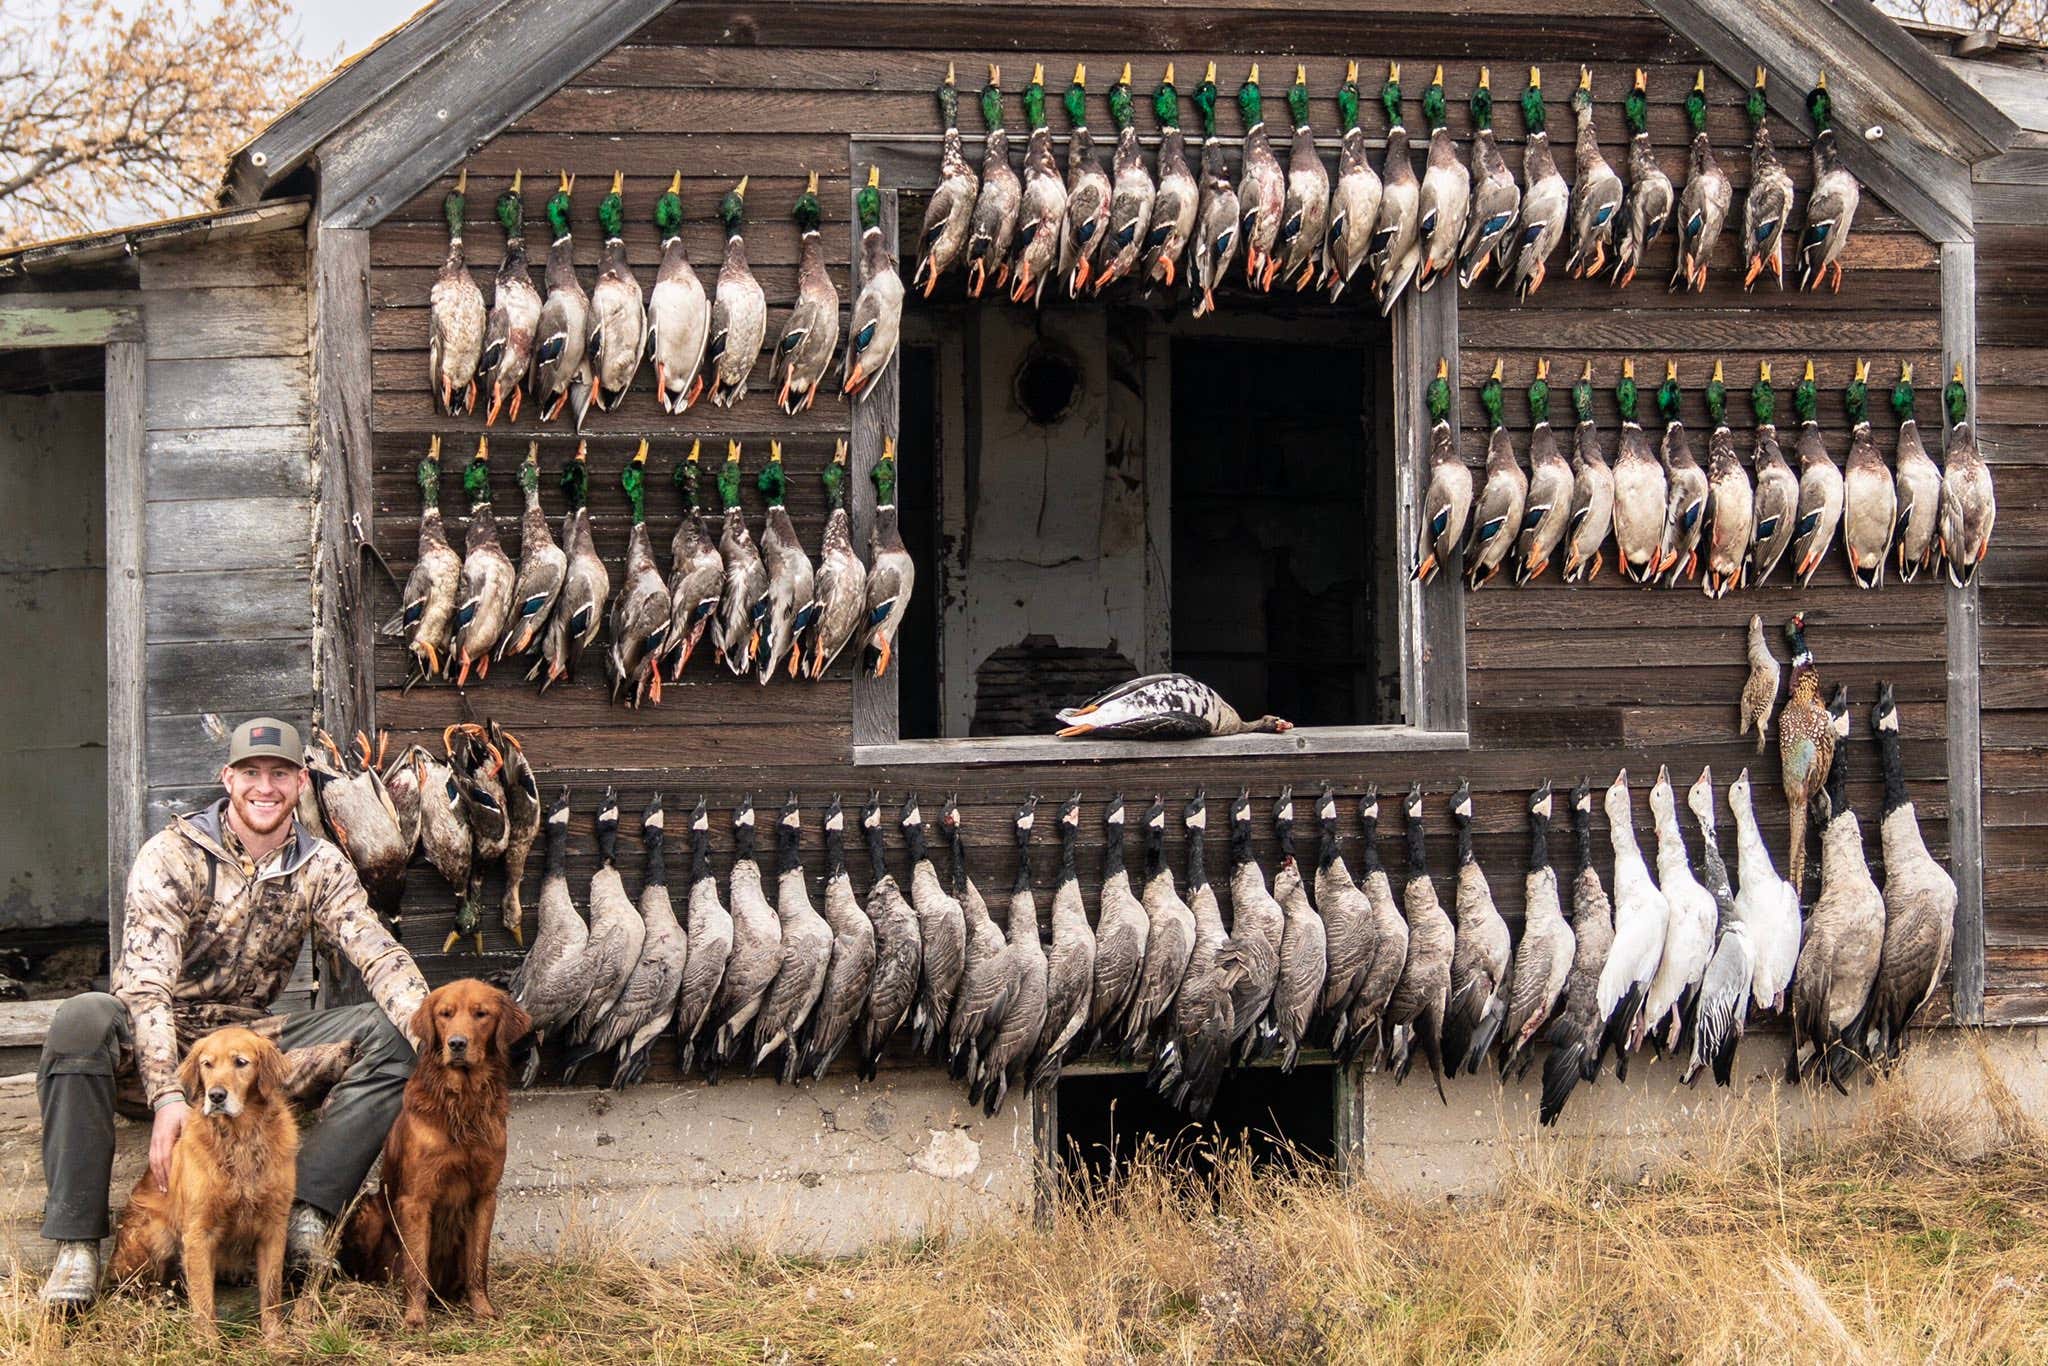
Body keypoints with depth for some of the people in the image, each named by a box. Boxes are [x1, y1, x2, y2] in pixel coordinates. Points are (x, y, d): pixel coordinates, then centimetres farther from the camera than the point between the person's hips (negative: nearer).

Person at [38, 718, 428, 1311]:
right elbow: (147, 983, -24)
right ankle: (75, 1244, -31)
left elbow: (380, 955, -13)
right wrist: (167, 1095, -38)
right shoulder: (173, 855, -13)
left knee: (391, 1037, -16)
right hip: (161, 1038, -4)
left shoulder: (320, 866, 1)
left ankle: (306, 1213, -27)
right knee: (82, 1021, -37)